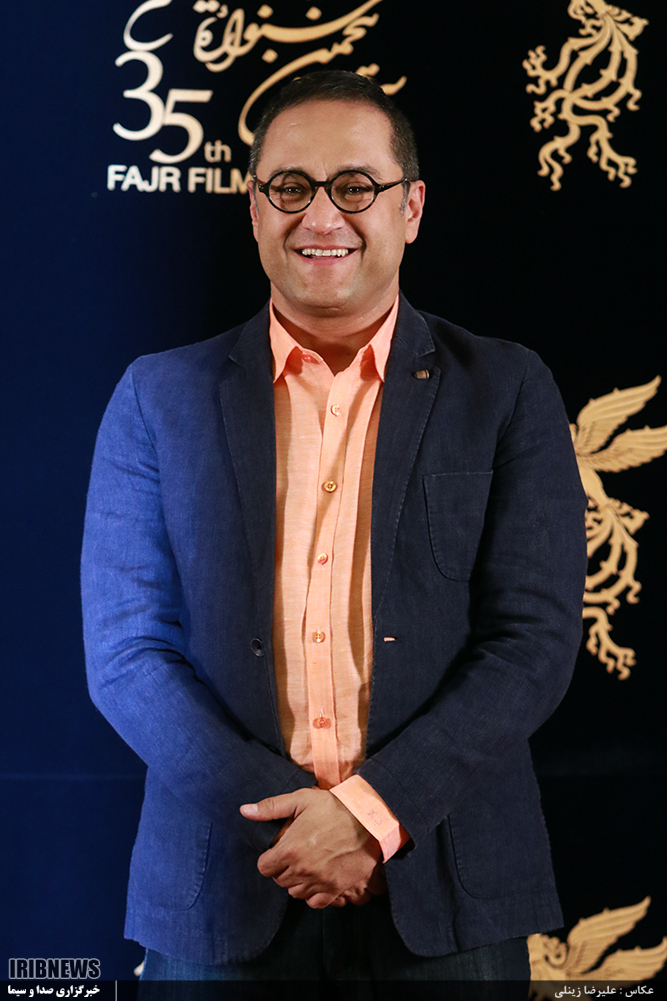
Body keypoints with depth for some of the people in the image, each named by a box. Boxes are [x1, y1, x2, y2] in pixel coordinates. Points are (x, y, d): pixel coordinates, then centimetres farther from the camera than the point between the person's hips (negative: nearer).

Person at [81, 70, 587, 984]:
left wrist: (376, 812, -14)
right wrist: (288, 820, -12)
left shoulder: (506, 391, 2)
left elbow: (537, 637, -3)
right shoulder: (161, 396, 4)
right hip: (222, 901, 1)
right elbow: (127, 653, -1)